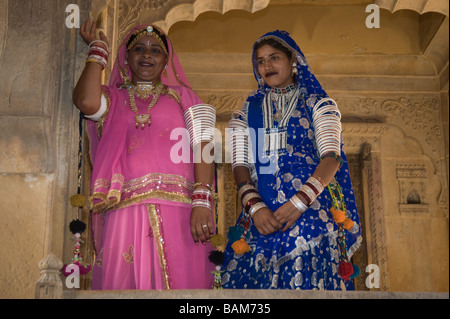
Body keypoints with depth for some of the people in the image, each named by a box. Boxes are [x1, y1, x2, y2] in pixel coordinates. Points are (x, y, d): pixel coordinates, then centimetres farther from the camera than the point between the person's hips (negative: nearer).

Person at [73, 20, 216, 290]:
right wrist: (98, 50, 11)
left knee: (181, 281, -7)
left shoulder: (182, 96, 17)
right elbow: (87, 102, -6)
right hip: (125, 211, 1)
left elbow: (203, 147, 3)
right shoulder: (113, 98, 18)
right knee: (122, 281, -5)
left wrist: (202, 202, -13)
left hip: (179, 213, 0)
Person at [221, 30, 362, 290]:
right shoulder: (247, 111, 17)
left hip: (311, 208, -2)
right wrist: (255, 207, -12)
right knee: (255, 278, -3)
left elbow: (332, 157, -3)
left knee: (308, 279, -9)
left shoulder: (317, 104, 9)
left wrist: (299, 202, -18)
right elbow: (240, 164, 7)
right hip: (260, 214, 3)